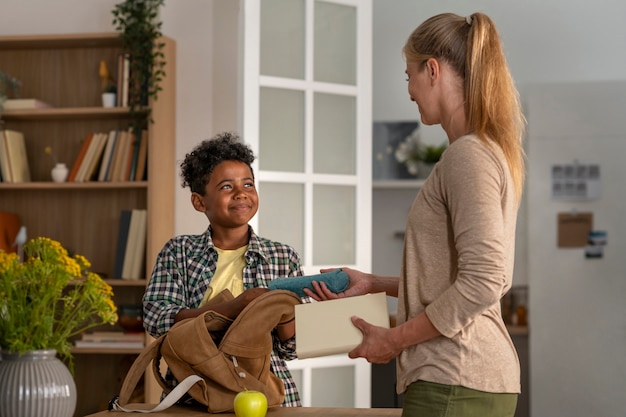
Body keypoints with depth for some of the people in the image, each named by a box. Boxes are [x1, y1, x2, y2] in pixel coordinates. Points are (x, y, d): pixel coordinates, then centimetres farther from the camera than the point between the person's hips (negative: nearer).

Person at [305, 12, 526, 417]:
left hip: (454, 383, -9)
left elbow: (482, 282, -21)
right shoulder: (491, 151, 15)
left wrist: (395, 339, -13)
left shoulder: (468, 155, -14)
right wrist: (374, 284, 18)